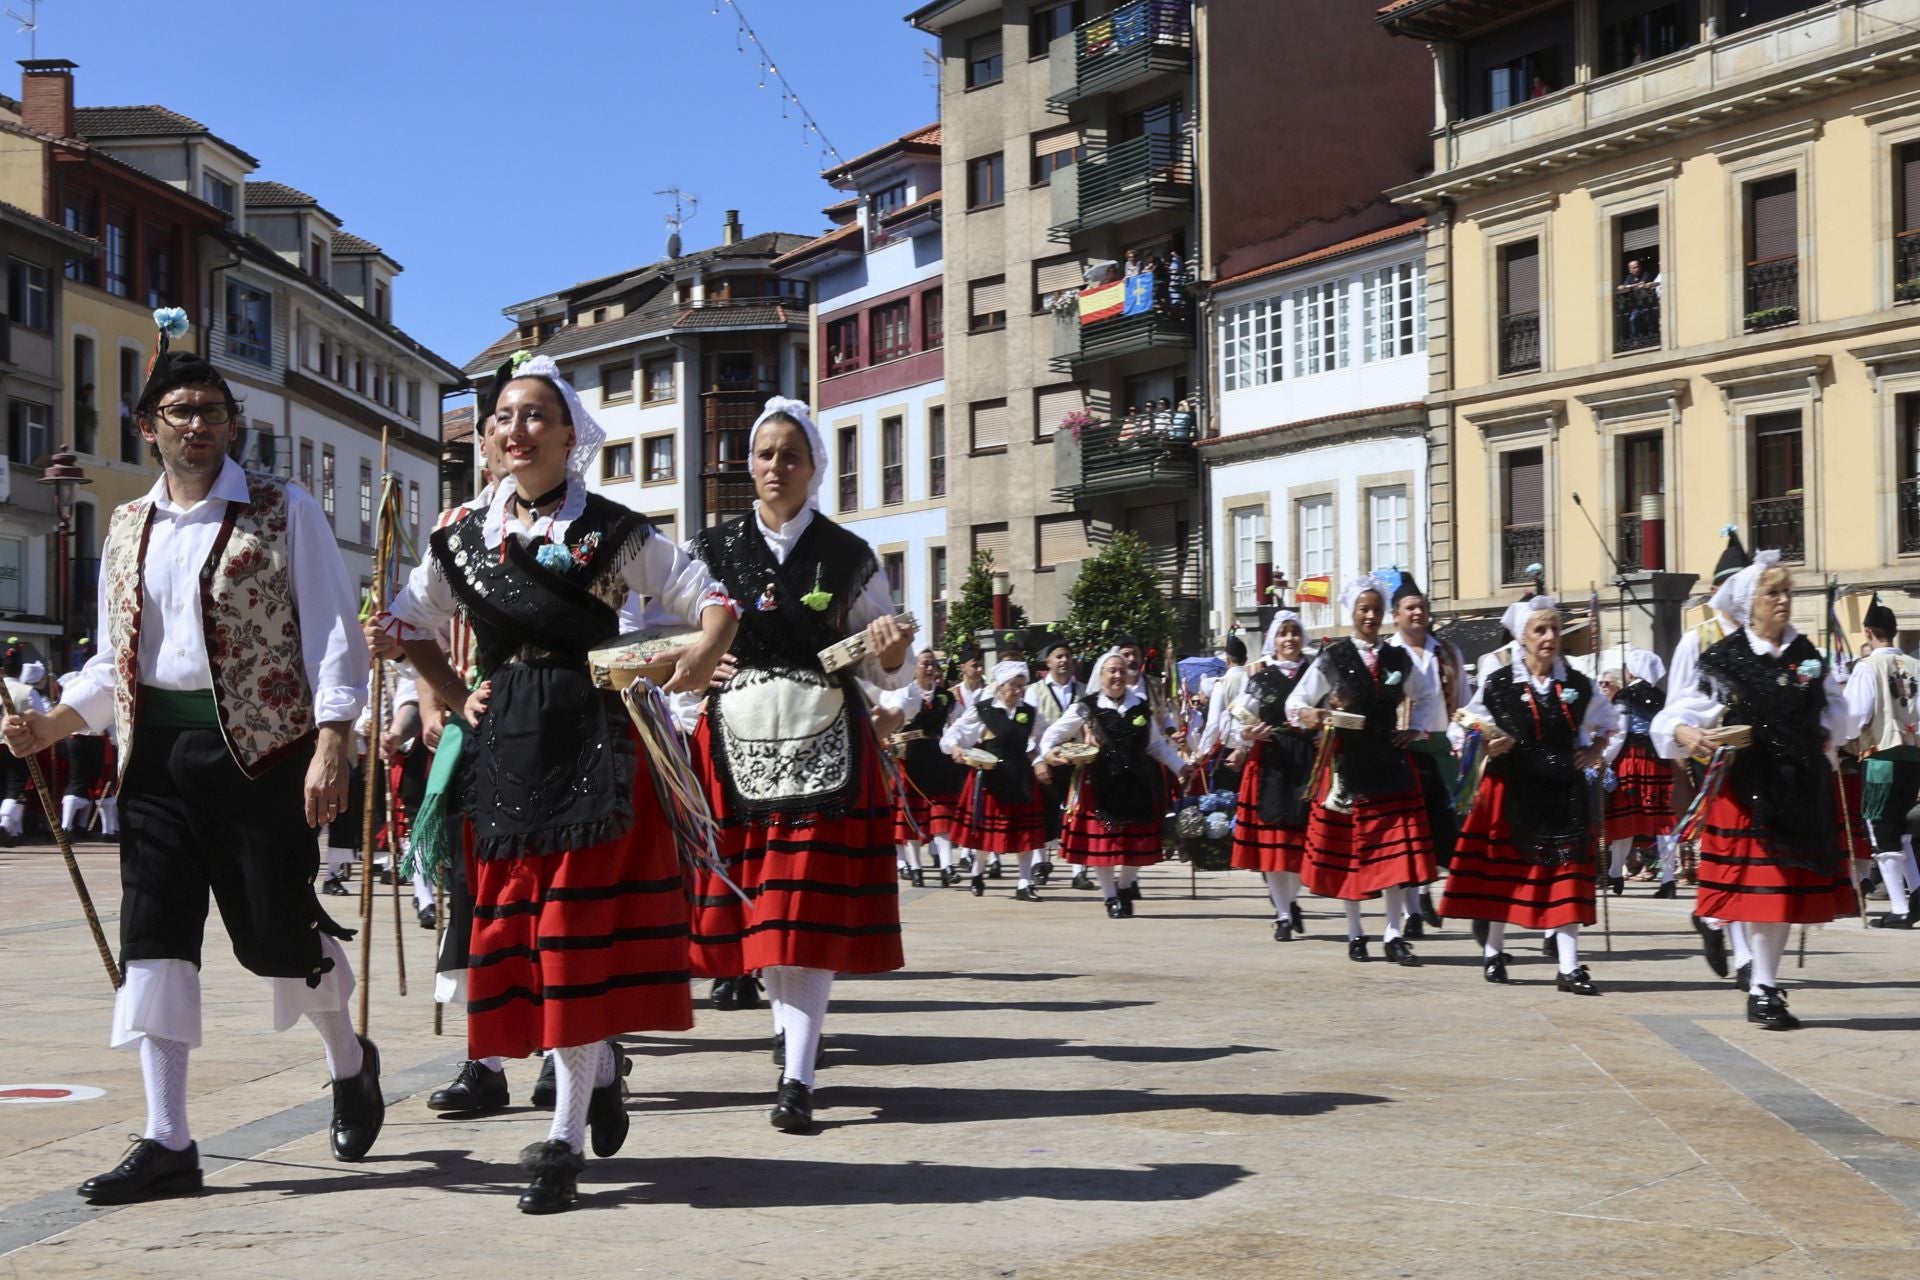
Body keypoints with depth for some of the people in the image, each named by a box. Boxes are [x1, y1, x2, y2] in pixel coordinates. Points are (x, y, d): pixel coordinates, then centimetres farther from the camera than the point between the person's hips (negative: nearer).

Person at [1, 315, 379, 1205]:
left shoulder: (285, 513, -1)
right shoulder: (128, 529, 14)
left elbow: (333, 636, -6)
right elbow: (114, 659, 17)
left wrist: (330, 744, -16)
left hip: (260, 746, -4)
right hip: (157, 750, 5)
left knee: (276, 930, 0)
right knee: (153, 935, -1)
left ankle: (350, 1062, 31)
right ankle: (168, 1141, 3)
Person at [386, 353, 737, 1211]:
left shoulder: (612, 531, -1)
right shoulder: (464, 536, 10)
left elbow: (712, 603, 0)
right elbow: (409, 623, 22)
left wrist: (677, 676, -16)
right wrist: (455, 697, 9)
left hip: (592, 743, -4)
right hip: (504, 751, 4)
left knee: (578, 925, -6)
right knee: (515, 928, 5)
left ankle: (565, 1135, -3)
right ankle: (599, 1065, 29)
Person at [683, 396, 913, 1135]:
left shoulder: (849, 558, 5)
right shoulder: (710, 549, 8)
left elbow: (883, 676, 7)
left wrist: (892, 653, -16)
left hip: (825, 744, -2)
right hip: (736, 741, 2)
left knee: (812, 908, -8)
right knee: (752, 901, 4)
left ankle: (798, 1076, -8)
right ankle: (785, 1015, 31)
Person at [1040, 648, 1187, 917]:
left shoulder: (1141, 707, 8)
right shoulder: (1086, 708, -3)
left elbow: (1157, 744, 16)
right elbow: (1054, 733, 1)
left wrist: (1179, 766, 9)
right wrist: (1047, 753, -18)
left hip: (1136, 785, 3)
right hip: (1099, 786, -3)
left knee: (1137, 841, 5)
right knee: (1101, 841, 0)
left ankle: (1126, 885, 29)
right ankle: (1111, 898, 15)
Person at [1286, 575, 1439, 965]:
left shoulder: (1398, 658, 7)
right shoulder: (1332, 658, -3)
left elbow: (1426, 694, 24)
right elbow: (1296, 701, -2)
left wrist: (1413, 729, 9)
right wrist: (1308, 715, -23)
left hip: (1390, 762, 2)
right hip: (1346, 762, -2)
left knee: (1394, 849, -3)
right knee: (1349, 849, 7)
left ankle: (1395, 934, 2)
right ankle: (1354, 933, 18)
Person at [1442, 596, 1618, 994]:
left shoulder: (1578, 686, 4)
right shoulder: (1498, 685, -3)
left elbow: (1607, 721, 22)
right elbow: (1466, 732, 2)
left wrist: (1596, 751, 6)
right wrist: (1489, 747, -17)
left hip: (1564, 793, 1)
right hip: (1511, 792, -1)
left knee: (1566, 872, -5)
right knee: (1504, 872, 9)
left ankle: (1570, 966, -5)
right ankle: (1494, 953, 26)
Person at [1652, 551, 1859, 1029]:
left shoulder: (1807, 655, 10)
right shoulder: (1723, 661, -4)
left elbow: (1835, 706, 21)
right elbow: (1675, 714, -8)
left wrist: (1827, 731, 2)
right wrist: (1687, 735, -27)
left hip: (1804, 786, 5)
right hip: (1748, 787, -5)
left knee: (1787, 886, 7)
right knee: (1762, 886, -6)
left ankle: (1764, 989, 18)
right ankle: (1764, 989, 3)